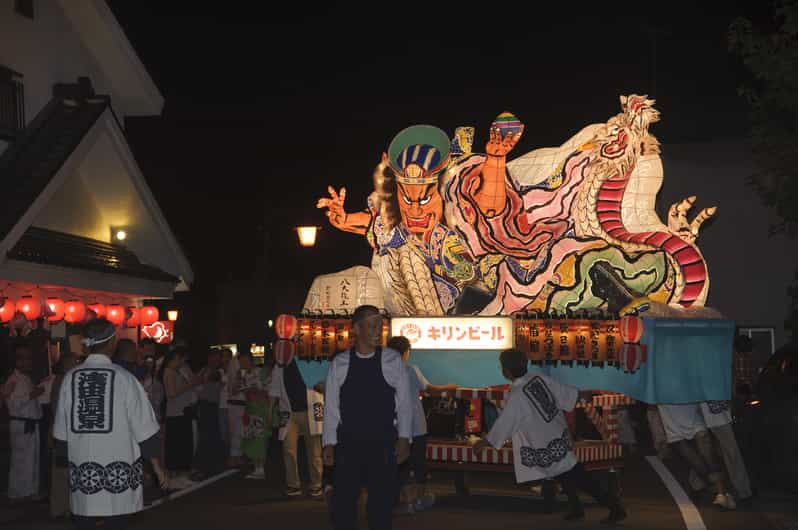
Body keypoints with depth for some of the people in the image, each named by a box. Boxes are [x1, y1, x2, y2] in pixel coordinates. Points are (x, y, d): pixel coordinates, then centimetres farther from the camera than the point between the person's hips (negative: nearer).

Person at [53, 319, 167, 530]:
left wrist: (65, 456, 22)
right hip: (117, 470, -3)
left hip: (81, 468, 3)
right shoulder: (123, 378, -9)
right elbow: (143, 427, -6)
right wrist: (156, 465, 3)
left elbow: (61, 430, 8)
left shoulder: (70, 378, 0)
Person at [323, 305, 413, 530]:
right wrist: (329, 443, 0)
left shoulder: (392, 360, -1)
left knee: (382, 502, 6)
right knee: (343, 501, 5)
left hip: (383, 444, 0)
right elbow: (331, 406, 3)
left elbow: (404, 402, 1)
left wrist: (403, 438, -4)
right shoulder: (339, 363, 0)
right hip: (348, 443, 1)